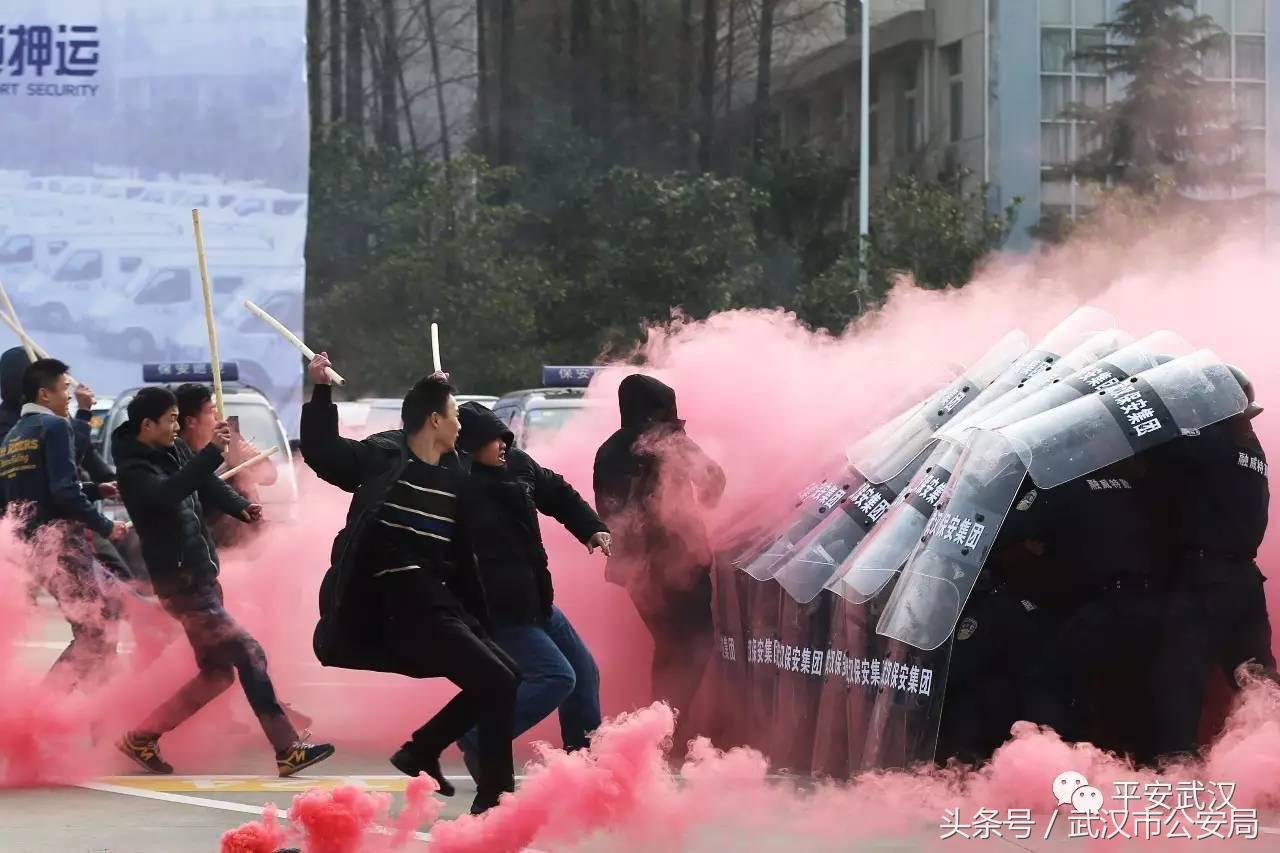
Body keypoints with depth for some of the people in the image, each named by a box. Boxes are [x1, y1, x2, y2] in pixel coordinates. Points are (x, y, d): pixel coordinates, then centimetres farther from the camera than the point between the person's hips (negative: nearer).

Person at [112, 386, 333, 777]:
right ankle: (288, 748, -10)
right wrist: (213, 451, -42)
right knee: (249, 656, -12)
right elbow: (169, 493, -34)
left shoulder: (175, 450, 9)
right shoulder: (135, 472, -16)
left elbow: (207, 485, 14)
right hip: (181, 581, -9)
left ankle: (142, 737, 20)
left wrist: (240, 507, -7)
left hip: (202, 575, 9)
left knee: (217, 671, 14)